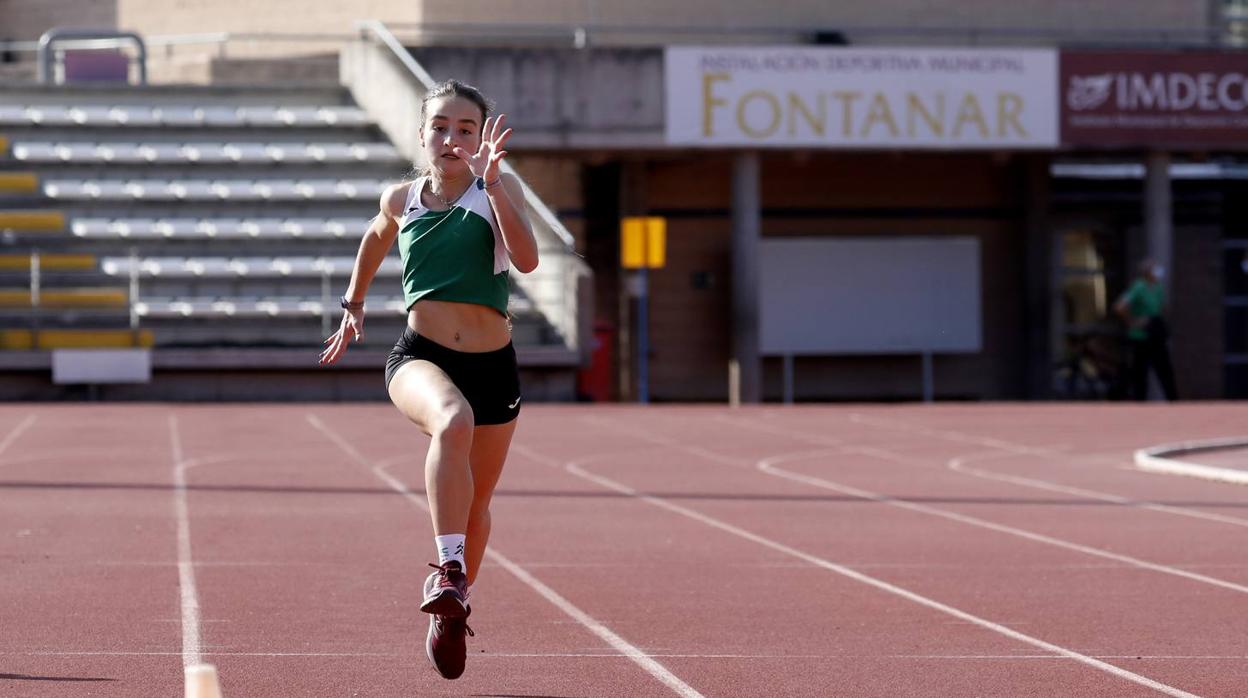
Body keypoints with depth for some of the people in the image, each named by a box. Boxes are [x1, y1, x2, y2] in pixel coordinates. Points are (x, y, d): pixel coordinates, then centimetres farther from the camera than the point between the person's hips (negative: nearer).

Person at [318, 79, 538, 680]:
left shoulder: (499, 189, -2)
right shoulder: (401, 200, 6)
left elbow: (526, 259, -20)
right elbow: (375, 238, 30)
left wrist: (491, 182, -27)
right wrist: (353, 305, 29)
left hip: (493, 366, 1)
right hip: (419, 357, -1)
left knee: (475, 506, 15)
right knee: (453, 419, -38)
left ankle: (451, 609, 42)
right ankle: (449, 570, -44)